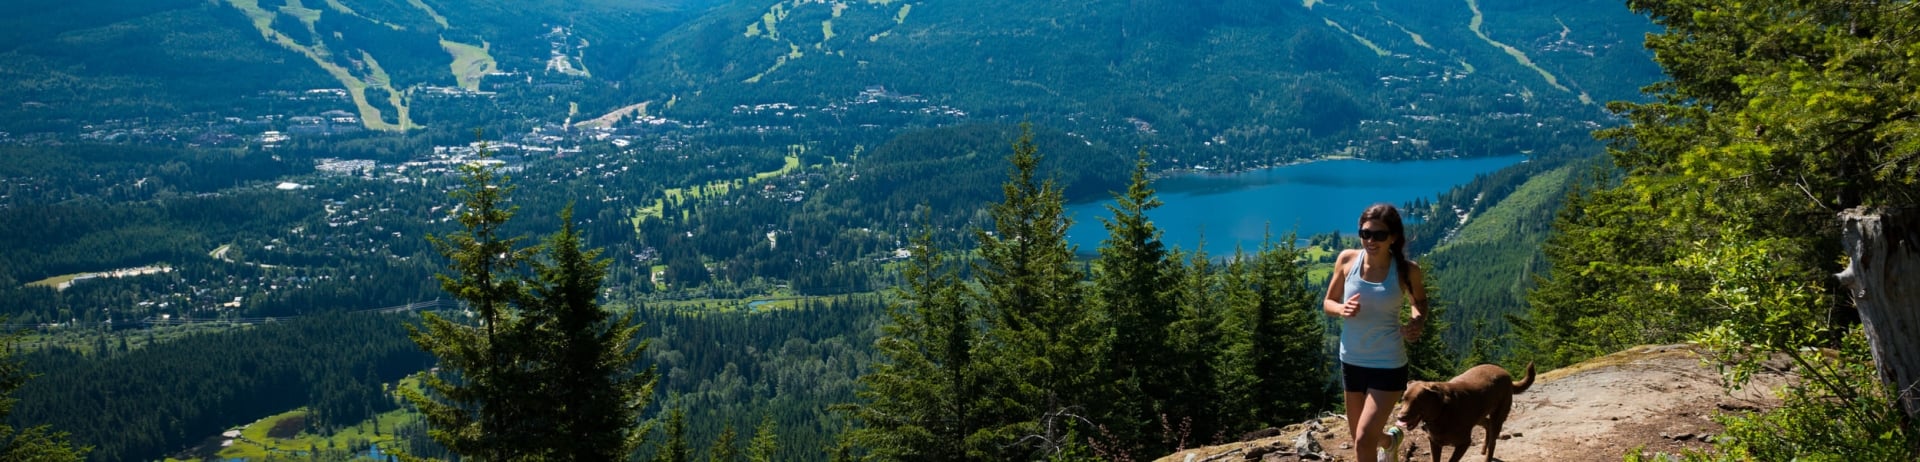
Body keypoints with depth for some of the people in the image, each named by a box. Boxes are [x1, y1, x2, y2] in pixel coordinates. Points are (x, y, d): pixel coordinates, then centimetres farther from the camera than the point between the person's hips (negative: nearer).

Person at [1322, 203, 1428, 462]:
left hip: (1388, 365, -4)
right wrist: (1342, 310, -20)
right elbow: (1327, 303, 3)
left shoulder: (1406, 270, -12)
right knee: (1359, 436, 20)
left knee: (1364, 440, -11)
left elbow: (1419, 300, 9)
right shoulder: (1347, 260, -8)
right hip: (1351, 361, 4)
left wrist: (1418, 321, -13)